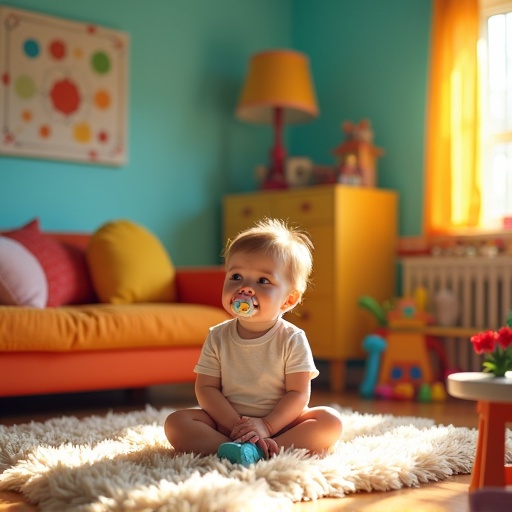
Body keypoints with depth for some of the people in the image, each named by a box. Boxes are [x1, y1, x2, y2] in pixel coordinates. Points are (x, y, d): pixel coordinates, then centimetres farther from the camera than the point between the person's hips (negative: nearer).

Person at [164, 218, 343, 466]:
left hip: (280, 421, -1)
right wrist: (235, 425, -18)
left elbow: (298, 393, -11)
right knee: (176, 422, -20)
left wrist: (266, 426, -24)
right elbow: (206, 388, -4)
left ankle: (257, 451, -37)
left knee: (330, 420, -25)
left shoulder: (292, 340, -7)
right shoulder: (218, 337, -2)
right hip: (226, 421, 1)